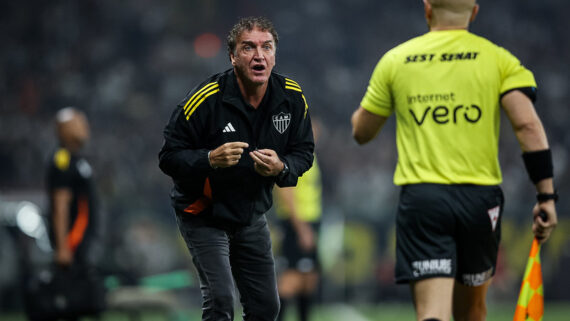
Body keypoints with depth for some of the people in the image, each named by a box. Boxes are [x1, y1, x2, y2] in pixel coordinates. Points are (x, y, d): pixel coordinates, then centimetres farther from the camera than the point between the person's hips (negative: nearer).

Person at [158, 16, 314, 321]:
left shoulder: (292, 97, -8)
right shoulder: (204, 99, -23)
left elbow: (303, 152, 2)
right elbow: (169, 157, -19)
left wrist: (281, 169, -20)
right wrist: (211, 159, -37)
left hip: (252, 215, 5)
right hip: (203, 214, -5)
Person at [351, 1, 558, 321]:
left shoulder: (394, 60, 7)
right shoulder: (499, 59, 3)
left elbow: (361, 132, 16)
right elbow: (528, 125, -9)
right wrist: (547, 196, -6)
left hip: (420, 196, -1)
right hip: (480, 197, 1)